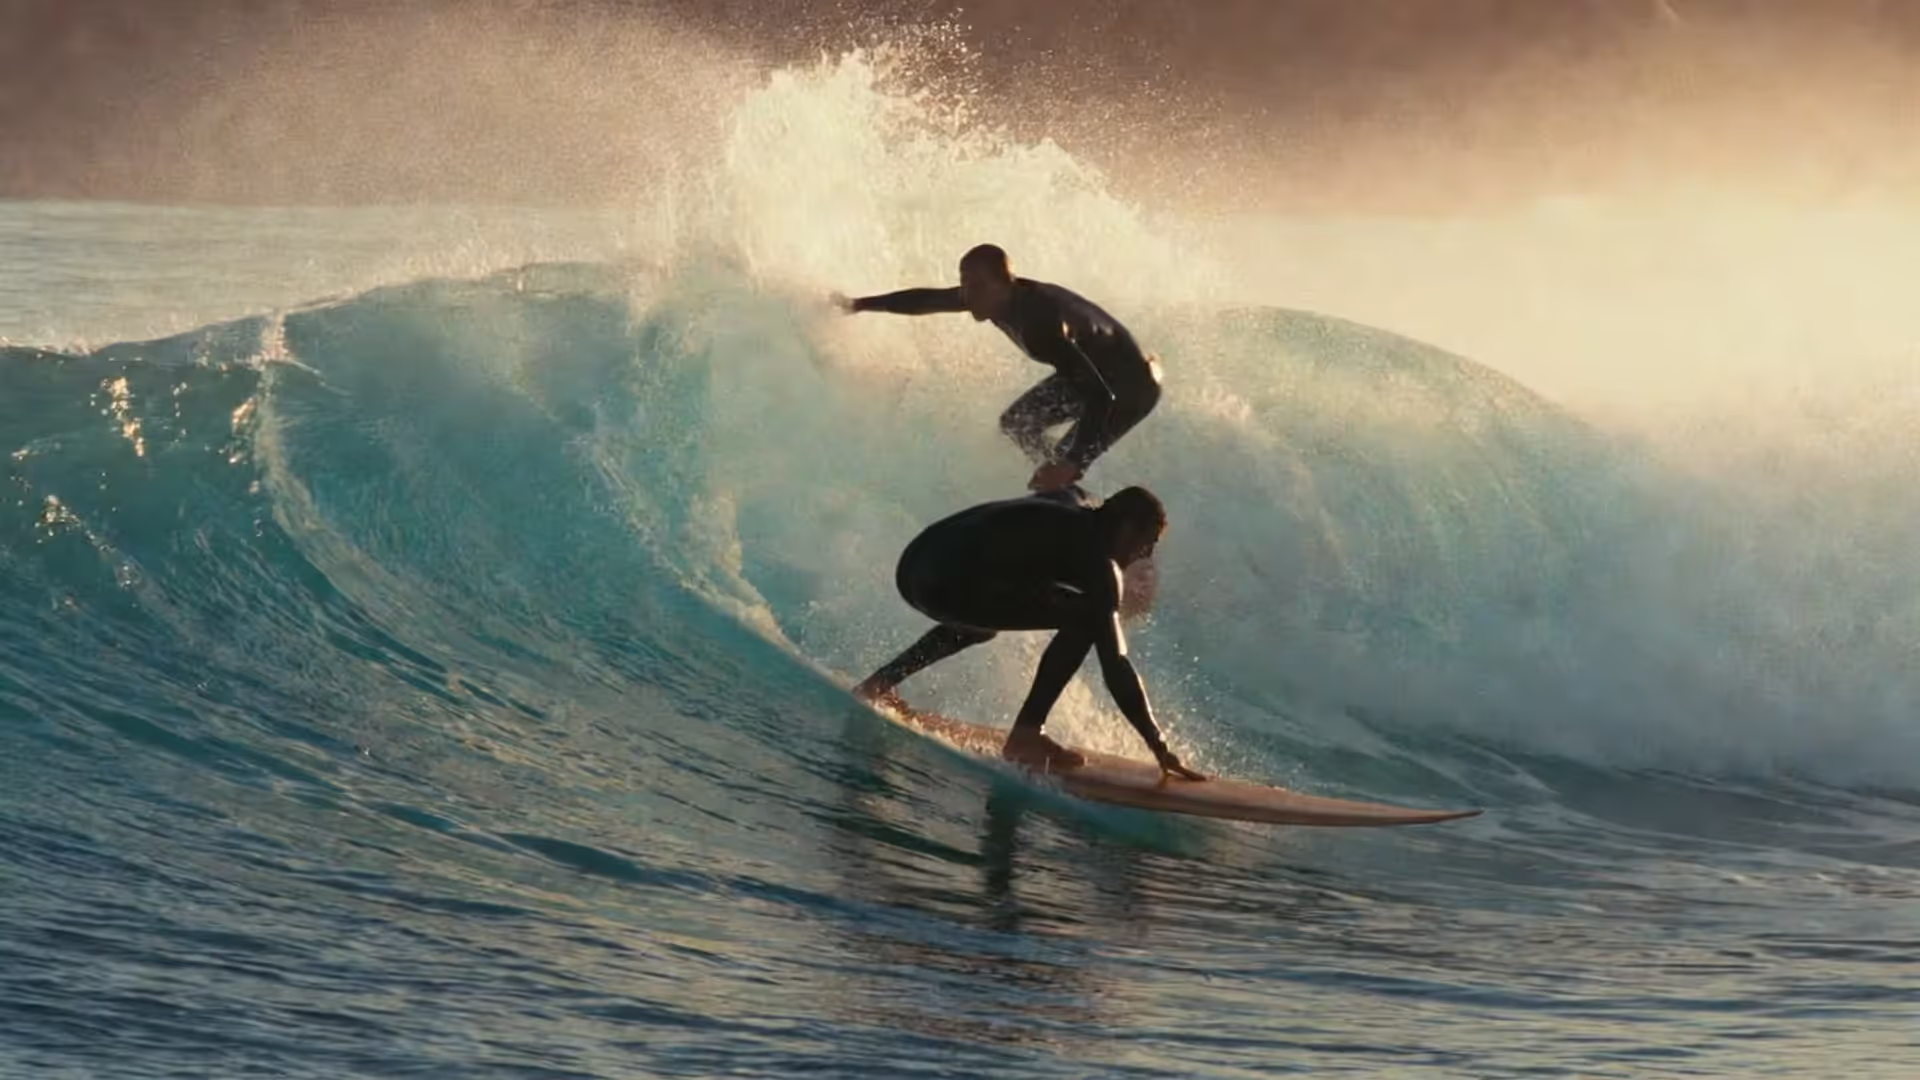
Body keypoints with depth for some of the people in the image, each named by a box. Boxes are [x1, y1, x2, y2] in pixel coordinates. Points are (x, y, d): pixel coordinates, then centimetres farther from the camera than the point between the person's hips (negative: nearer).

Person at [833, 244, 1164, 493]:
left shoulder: (1041, 323, -39)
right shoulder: (1001, 296, -13)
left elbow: (1100, 397, -45)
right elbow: (927, 299, 5)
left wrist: (1072, 464, -53)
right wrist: (860, 304, 13)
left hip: (1130, 385, -9)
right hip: (1090, 371, 9)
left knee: (1062, 466, -17)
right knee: (1016, 423, 13)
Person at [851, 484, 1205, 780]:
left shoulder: (1070, 502, 19)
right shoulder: (1098, 563, -4)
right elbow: (1115, 666, -9)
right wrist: (1160, 749, -9)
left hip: (914, 566, 10)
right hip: (949, 583, -10)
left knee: (986, 617, 41)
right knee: (1084, 618, -10)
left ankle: (881, 681, 39)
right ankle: (1024, 736, -9)